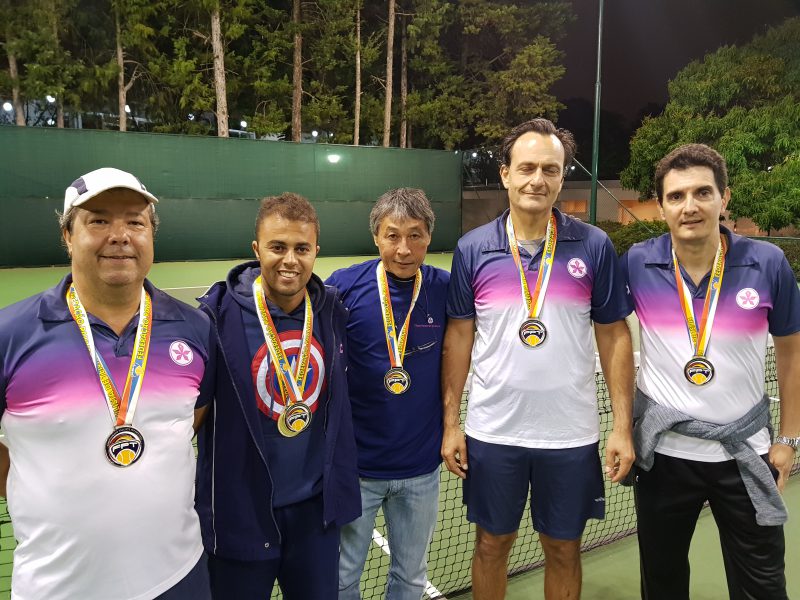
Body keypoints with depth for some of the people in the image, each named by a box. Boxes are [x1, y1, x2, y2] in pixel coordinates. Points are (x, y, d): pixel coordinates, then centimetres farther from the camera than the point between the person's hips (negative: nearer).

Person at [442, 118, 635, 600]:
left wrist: (623, 426, -5)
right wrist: (450, 423, 0)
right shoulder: (472, 250, -4)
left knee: (564, 550, 16)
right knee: (492, 544, 16)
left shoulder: (595, 246, -5)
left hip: (572, 434, 0)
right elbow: (459, 336, 2)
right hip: (491, 432, 1)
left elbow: (614, 336, -1)